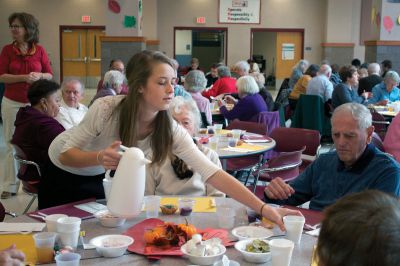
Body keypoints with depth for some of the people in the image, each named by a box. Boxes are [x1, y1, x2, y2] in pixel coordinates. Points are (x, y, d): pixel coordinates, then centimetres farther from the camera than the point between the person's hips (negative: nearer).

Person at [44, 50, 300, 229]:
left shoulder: (171, 131, -28)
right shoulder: (106, 109, -36)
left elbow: (214, 174, -35)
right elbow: (66, 154, -24)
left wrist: (264, 208, -44)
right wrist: (99, 158, -45)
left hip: (95, 178, 3)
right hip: (62, 172, -2)